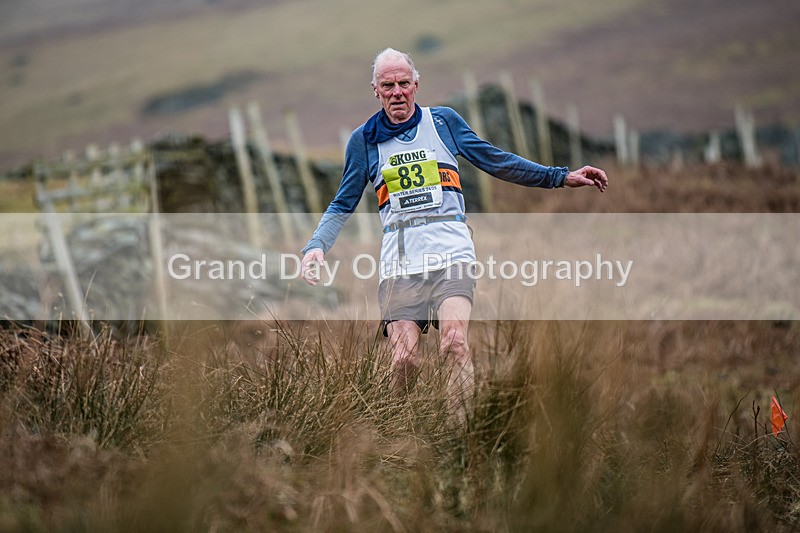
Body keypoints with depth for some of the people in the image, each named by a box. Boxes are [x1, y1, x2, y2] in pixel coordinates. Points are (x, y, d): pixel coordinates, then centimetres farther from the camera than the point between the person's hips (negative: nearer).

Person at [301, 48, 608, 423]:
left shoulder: (443, 121, 12)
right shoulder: (364, 139, 12)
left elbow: (497, 163, 18)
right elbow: (343, 205, 16)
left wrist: (561, 177, 13)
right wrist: (317, 246, -1)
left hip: (451, 252, -1)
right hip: (400, 262, 1)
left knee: (454, 342, -24)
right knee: (404, 360, -13)